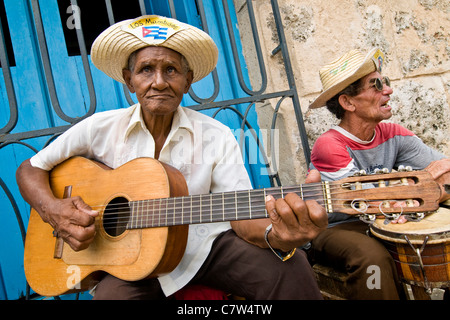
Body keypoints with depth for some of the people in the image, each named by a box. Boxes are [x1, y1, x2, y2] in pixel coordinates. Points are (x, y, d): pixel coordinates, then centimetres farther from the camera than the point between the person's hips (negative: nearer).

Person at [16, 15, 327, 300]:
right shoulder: (101, 129, -3)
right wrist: (54, 211, -17)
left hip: (205, 246, 1)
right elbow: (30, 169, 5)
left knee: (290, 267, -25)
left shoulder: (217, 137, -6)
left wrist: (276, 236, -38)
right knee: (111, 293, -34)